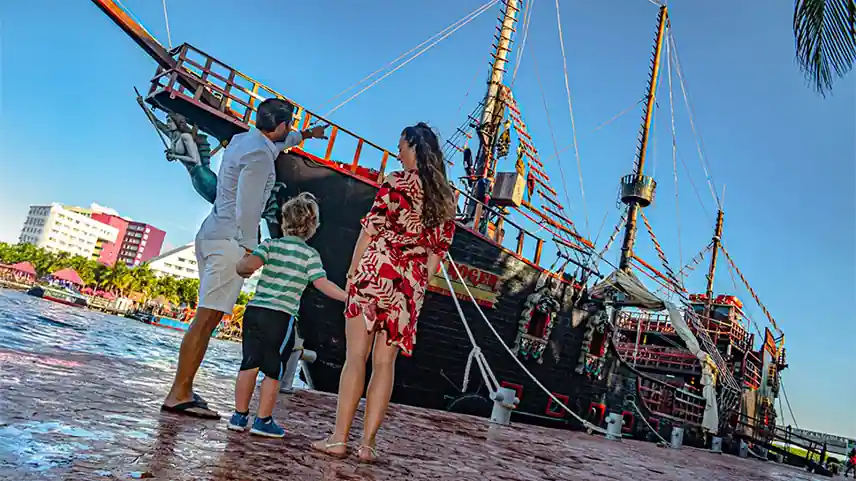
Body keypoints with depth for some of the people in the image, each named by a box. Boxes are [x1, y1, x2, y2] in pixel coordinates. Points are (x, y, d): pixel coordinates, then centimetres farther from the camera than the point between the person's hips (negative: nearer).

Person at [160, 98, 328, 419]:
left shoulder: (242, 139, 17)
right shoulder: (259, 155, -12)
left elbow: (276, 143, 38)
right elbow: (247, 207, -18)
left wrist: (306, 135, 53)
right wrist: (249, 247, -13)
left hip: (211, 235, 10)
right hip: (229, 240, -10)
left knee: (209, 319, 10)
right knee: (206, 319, -8)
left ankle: (183, 390, 15)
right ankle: (178, 396, -4)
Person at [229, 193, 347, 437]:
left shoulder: (270, 244, 6)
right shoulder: (310, 254, 0)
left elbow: (251, 263, -11)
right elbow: (322, 283, -9)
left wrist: (241, 268, 10)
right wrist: (348, 297, -3)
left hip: (254, 310, 4)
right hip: (281, 317, -3)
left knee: (249, 364, 12)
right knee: (273, 371, 7)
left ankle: (240, 415, 20)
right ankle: (263, 421, 12)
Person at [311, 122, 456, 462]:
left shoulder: (397, 182, -3)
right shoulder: (447, 199, 12)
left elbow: (369, 230, -6)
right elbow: (439, 249, 11)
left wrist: (352, 271, 0)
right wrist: (419, 284, 15)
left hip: (376, 273, -4)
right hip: (411, 286, 5)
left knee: (356, 356, 1)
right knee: (384, 363, 7)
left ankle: (339, 439, 5)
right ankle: (367, 443, 10)